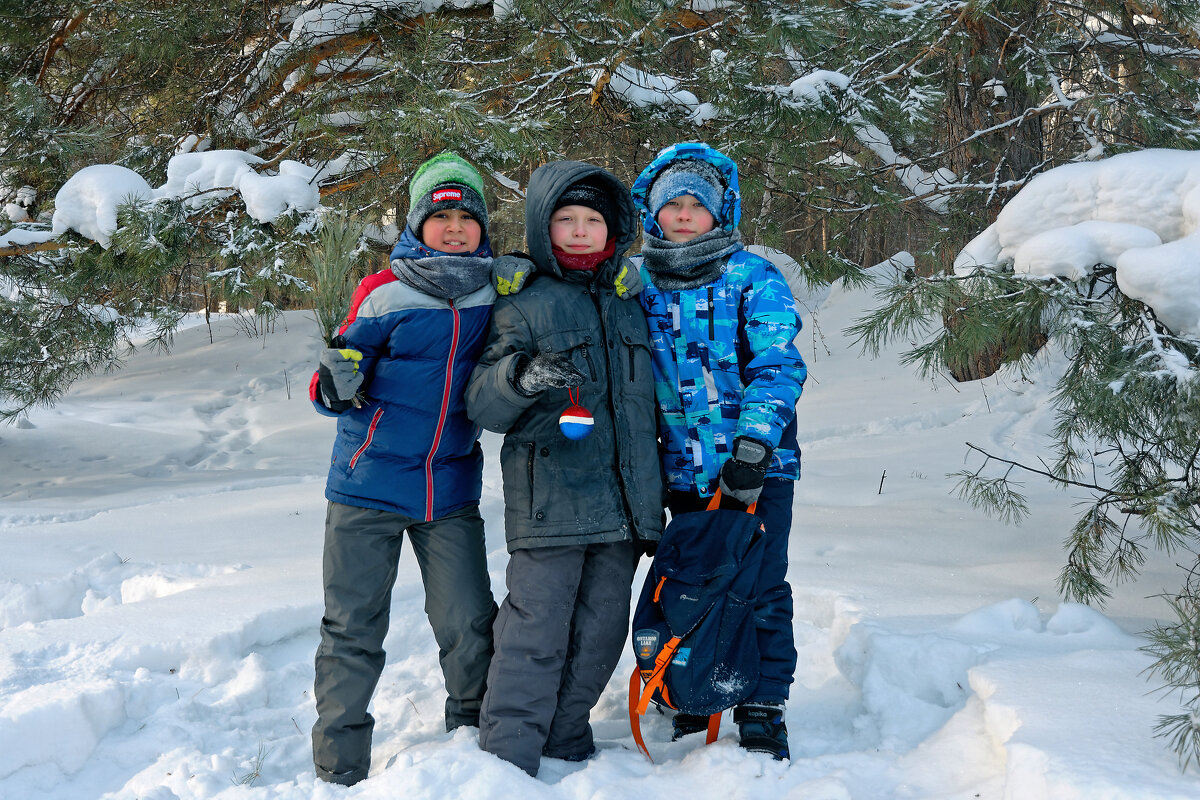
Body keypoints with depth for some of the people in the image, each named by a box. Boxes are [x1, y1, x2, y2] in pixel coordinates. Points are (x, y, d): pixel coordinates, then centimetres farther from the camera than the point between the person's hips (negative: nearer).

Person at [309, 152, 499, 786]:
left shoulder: (495, 293, 3)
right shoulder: (384, 293, -6)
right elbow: (339, 391, -1)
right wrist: (337, 384, -25)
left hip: (451, 492, 3)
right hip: (370, 485, -2)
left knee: (470, 627, 2)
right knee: (353, 629, 3)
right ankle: (339, 768, 13)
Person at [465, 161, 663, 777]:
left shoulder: (629, 303, 16)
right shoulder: (525, 303, -1)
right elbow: (480, 403, -8)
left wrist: (652, 496, 26)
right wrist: (521, 376, -30)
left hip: (621, 504, 6)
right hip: (549, 502, -5)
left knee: (601, 630, 10)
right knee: (536, 629, -8)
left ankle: (565, 742, 24)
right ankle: (506, 759, -1)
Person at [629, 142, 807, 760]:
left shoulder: (754, 279, -3)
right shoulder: (639, 285, 8)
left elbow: (778, 366, -11)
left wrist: (753, 448, -22)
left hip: (758, 464, -3)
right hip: (685, 472, 4)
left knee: (760, 588, -2)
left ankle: (763, 712, 9)